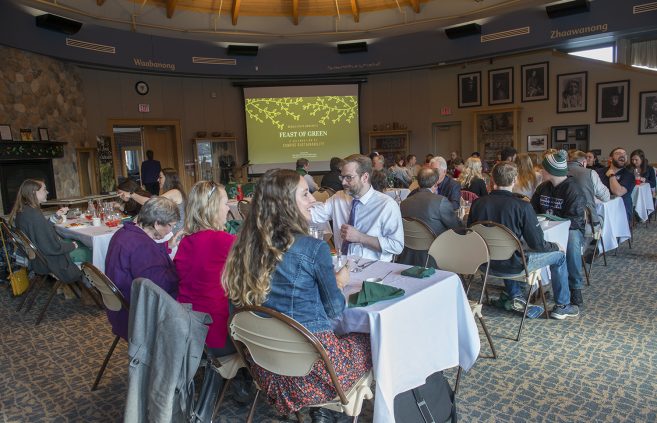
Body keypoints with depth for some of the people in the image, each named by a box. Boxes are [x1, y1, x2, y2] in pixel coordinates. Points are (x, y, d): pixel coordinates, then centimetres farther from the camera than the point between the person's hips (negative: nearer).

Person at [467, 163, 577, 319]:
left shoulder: (478, 203, -8)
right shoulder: (522, 206, -19)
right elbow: (537, 244, -14)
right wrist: (555, 246, 8)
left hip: (485, 263, 5)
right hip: (512, 266, -4)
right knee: (559, 254, 17)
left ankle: (516, 297, 34)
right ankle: (562, 306, 30)